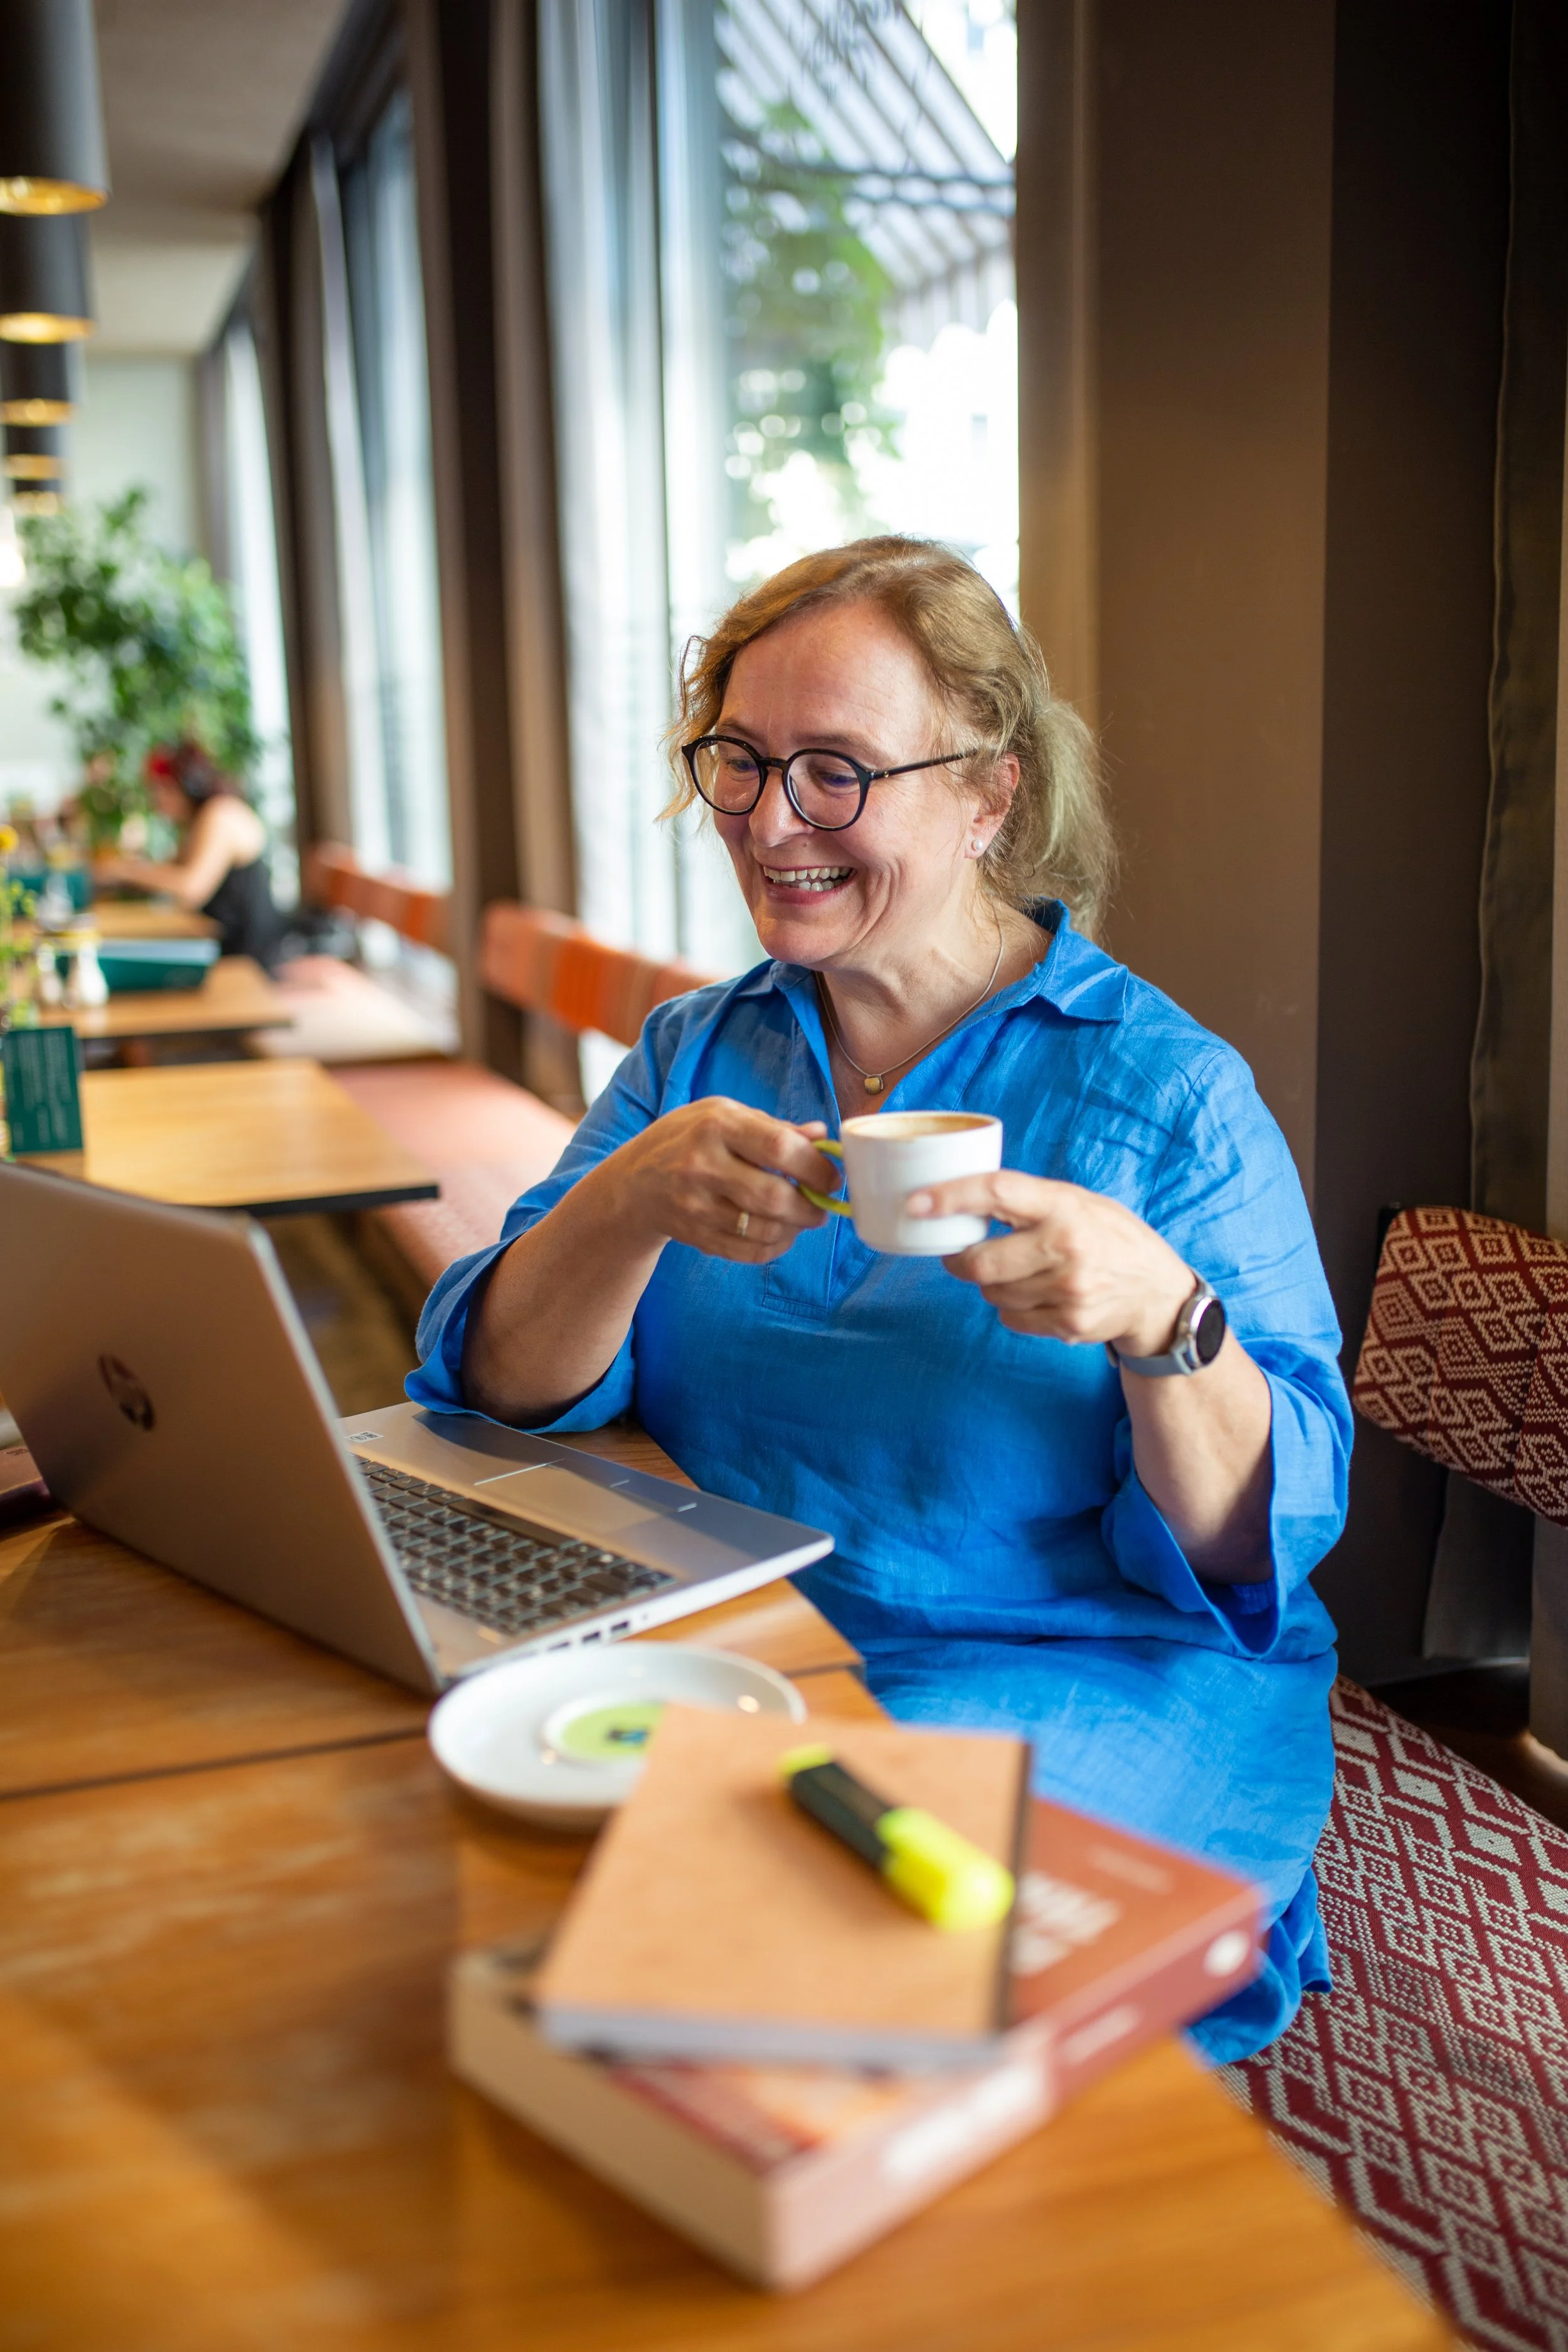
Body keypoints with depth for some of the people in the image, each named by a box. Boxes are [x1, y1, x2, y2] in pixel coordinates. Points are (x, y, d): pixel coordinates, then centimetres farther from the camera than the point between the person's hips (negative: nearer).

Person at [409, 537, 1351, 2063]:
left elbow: (1262, 1545, -7)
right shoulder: (693, 1055, 10)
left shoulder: (1170, 1092, -3)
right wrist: (636, 1203, -21)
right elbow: (500, 1388, -1)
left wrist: (1163, 1315, -27)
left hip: (1084, 1691, -4)